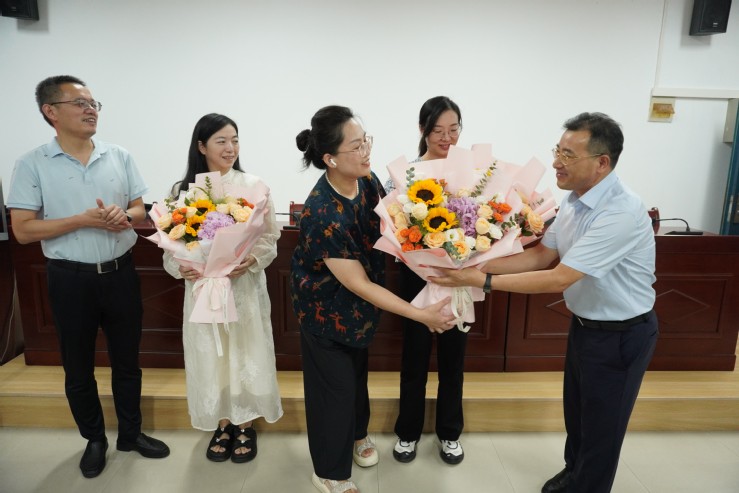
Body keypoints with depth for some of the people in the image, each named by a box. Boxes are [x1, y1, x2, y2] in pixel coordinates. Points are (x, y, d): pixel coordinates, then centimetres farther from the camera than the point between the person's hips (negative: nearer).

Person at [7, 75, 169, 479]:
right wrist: (84, 220, -20)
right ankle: (94, 440, 34)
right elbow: (23, 230, -9)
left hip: (121, 273, 3)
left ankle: (131, 433, 33)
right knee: (78, 368, 13)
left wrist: (124, 215, -16)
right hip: (71, 279, -2)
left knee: (127, 360, 14)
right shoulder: (32, 165, -6)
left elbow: (139, 210, 7)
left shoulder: (120, 156, 2)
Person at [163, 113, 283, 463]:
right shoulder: (182, 190, 1)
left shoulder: (253, 186, -5)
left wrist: (250, 261, -21)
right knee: (209, 355, 12)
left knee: (245, 352, 8)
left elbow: (270, 238, -4)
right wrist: (181, 268, -16)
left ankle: (245, 425, 30)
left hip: (246, 285, -2)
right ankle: (222, 423, 34)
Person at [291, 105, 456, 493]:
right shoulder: (322, 215, -36)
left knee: (357, 373, 25)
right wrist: (421, 315, -29)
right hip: (327, 308, -7)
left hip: (358, 303, 7)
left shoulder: (367, 179, -14)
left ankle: (356, 435, 53)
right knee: (334, 384, 9)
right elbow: (357, 283, -30)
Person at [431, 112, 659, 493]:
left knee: (601, 428, 13)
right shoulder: (574, 200, -3)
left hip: (621, 335, -8)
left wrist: (483, 282, -32)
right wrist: (480, 265, -13)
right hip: (584, 324, 8)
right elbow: (542, 254, -2)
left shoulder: (622, 212, -31)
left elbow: (558, 279, -34)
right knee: (576, 413, 26)